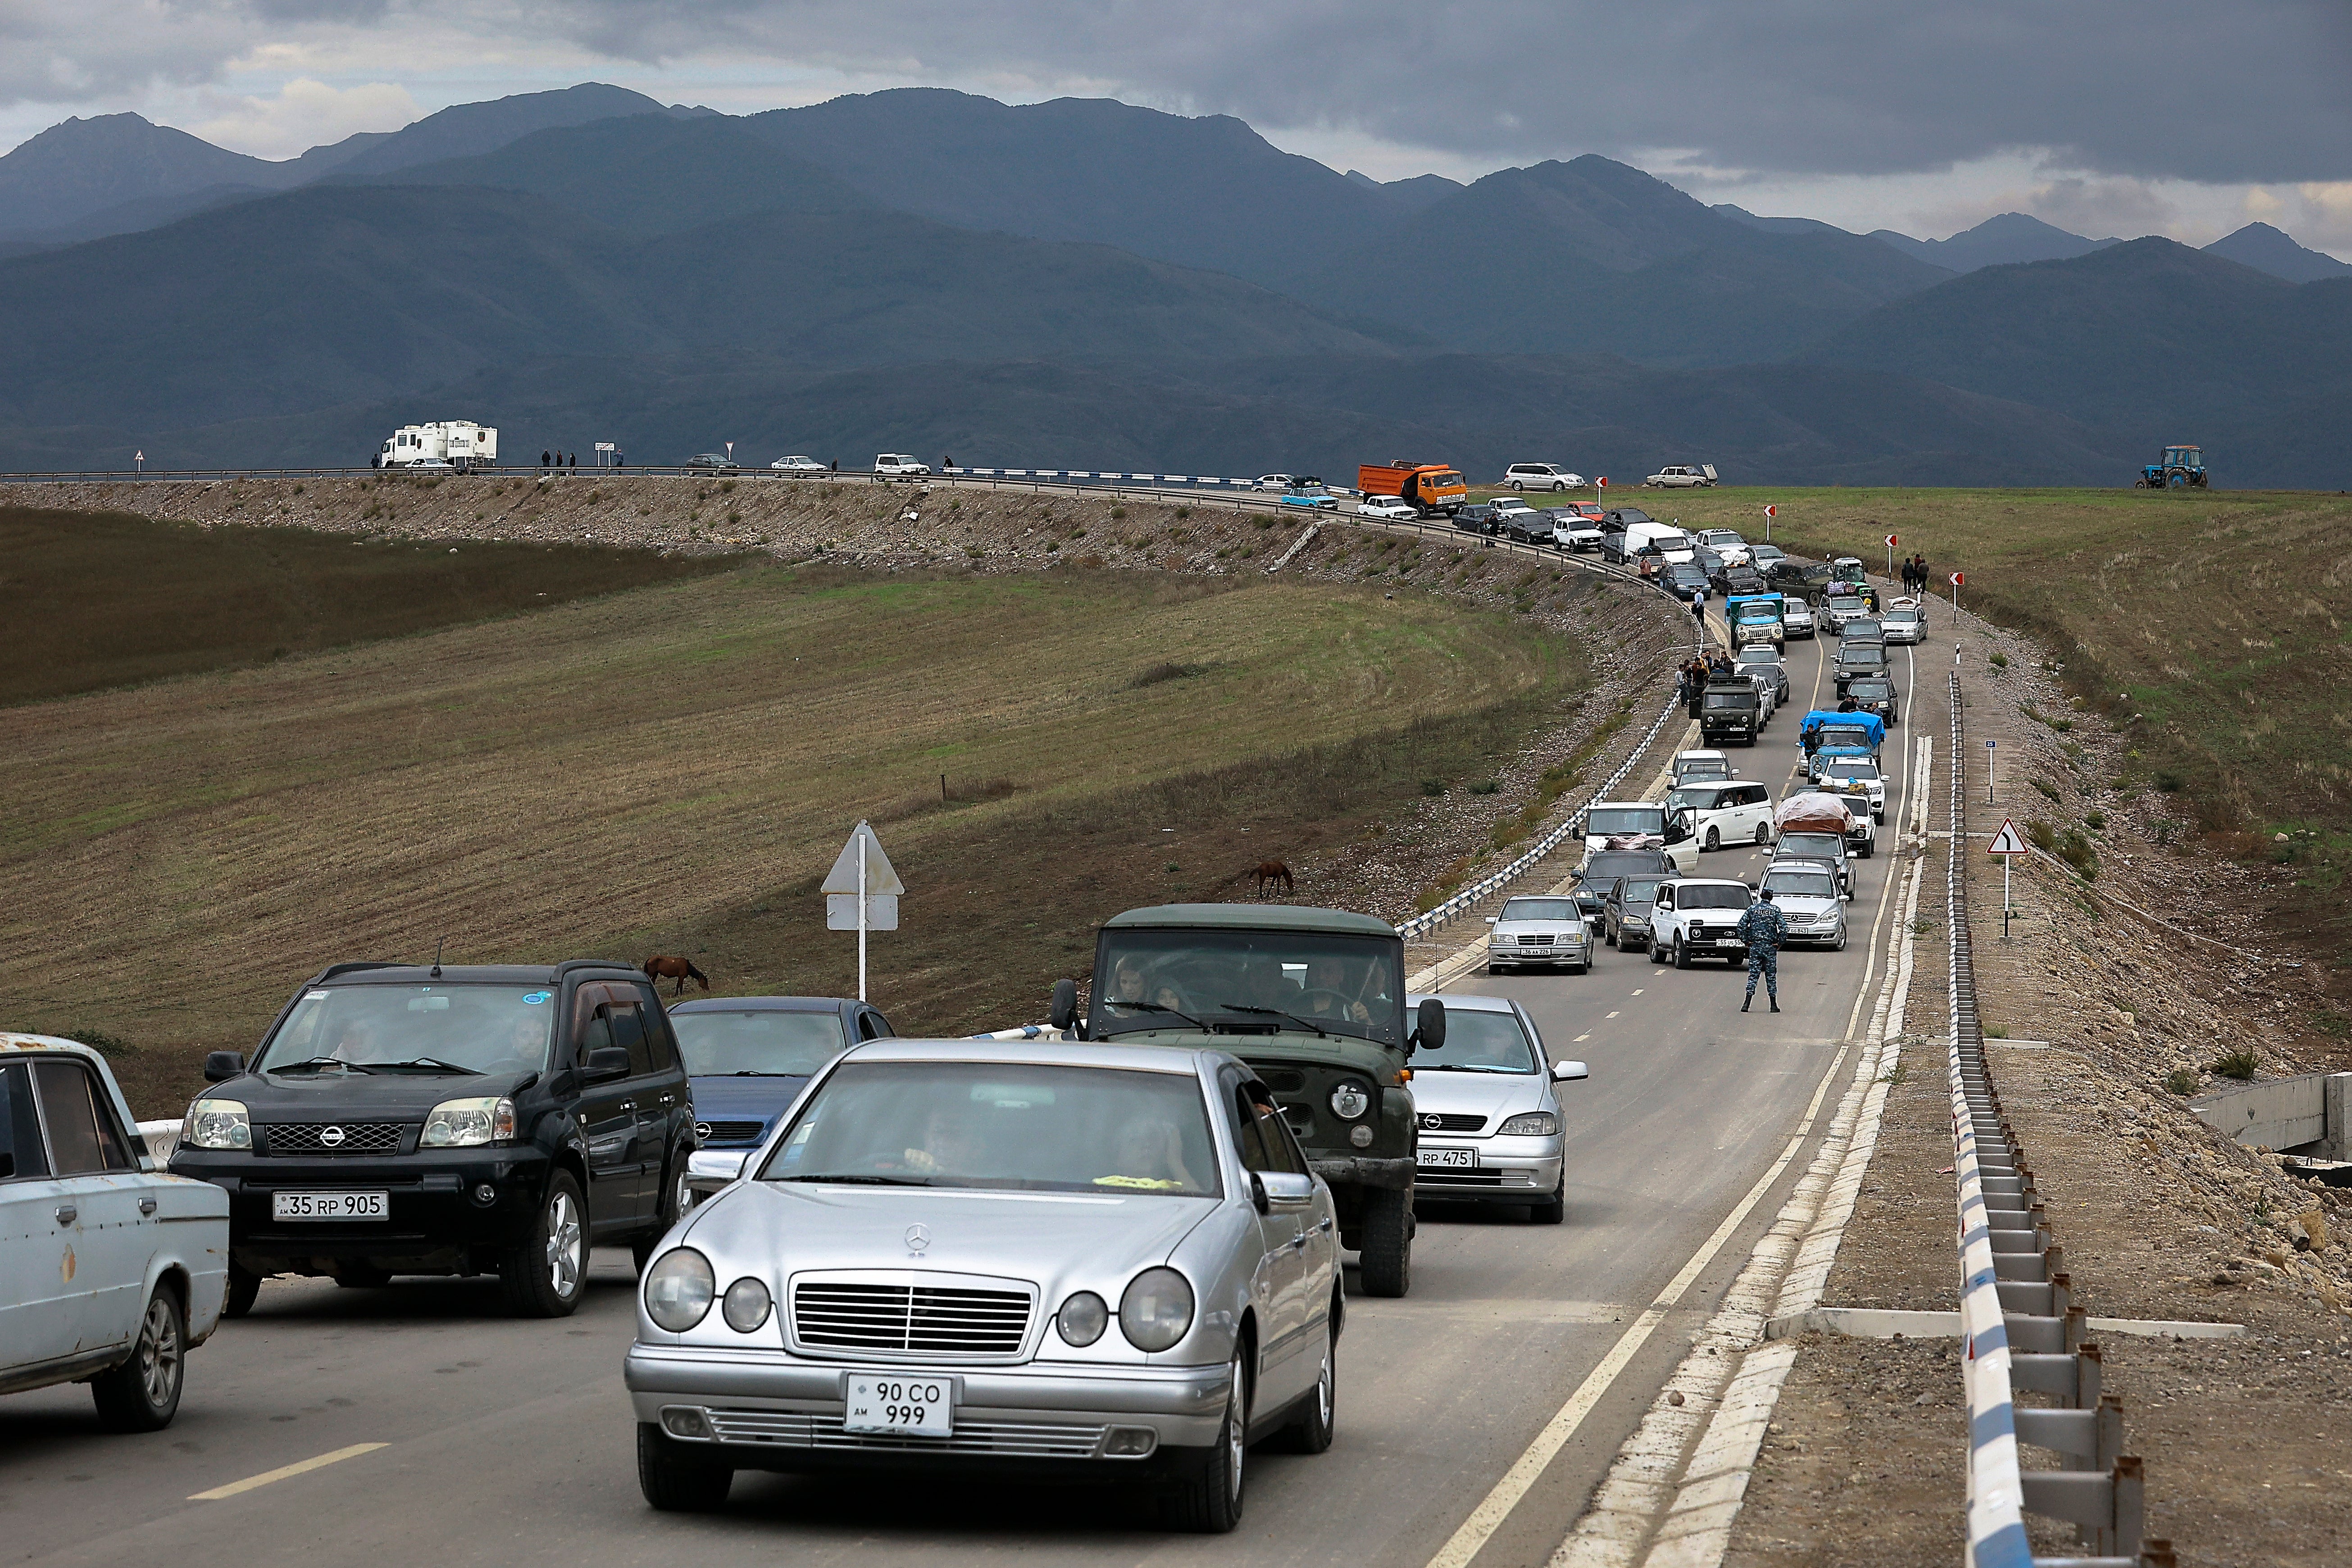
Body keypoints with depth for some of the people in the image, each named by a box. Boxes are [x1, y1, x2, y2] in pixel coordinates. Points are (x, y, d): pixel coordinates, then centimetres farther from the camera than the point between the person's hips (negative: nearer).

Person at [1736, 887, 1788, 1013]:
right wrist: (1780, 943, -1)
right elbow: (1784, 928, -11)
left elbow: (1741, 926, -3)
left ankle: (1747, 1003, -8)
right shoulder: (1775, 910, -3)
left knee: (1753, 974, 2)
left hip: (1755, 946, 1)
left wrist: (1746, 941, 4)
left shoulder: (1752, 909, 2)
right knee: (1771, 975, 6)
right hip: (1770, 946, -1)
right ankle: (1774, 1005, 9)